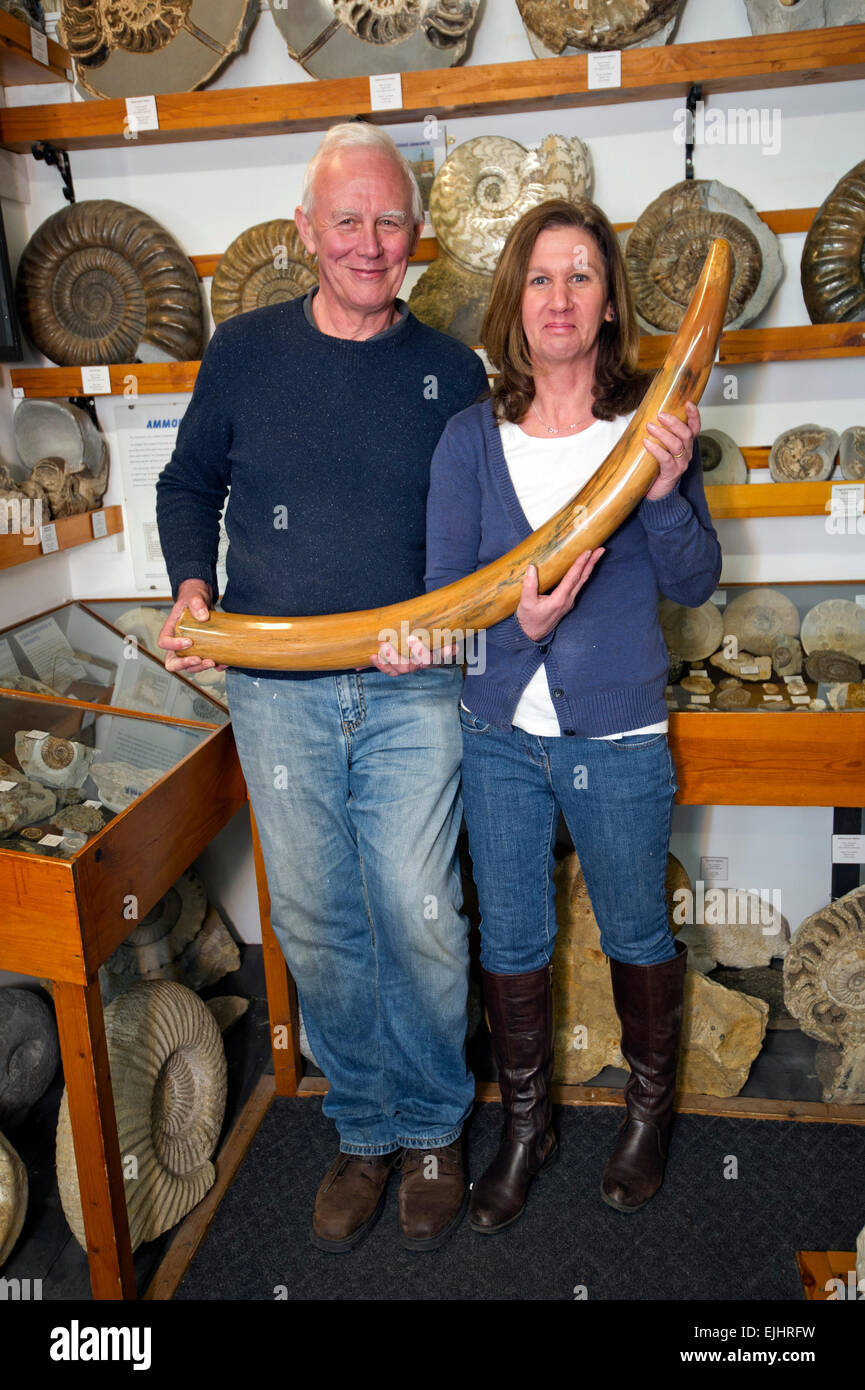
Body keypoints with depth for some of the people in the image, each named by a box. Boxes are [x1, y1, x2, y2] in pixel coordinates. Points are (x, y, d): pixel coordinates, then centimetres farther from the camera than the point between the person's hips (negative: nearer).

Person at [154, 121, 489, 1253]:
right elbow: (189, 485, 16)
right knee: (317, 924, 8)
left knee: (419, 918, 1)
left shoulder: (453, 372, 5)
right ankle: (365, 1130, 29)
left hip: (412, 691, -1)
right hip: (276, 691, 2)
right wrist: (193, 590, -1)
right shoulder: (245, 350, 6)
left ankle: (434, 1128, 26)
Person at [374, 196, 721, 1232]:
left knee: (636, 934, 16)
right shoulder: (471, 438, -3)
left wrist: (665, 493, -23)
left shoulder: (652, 424, -5)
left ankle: (650, 1107, 45)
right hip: (499, 735, 2)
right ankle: (525, 1126, 39)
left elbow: (696, 584, -5)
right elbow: (444, 593, -4)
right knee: (510, 941, 14)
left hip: (619, 739, -1)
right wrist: (517, 623, -24)